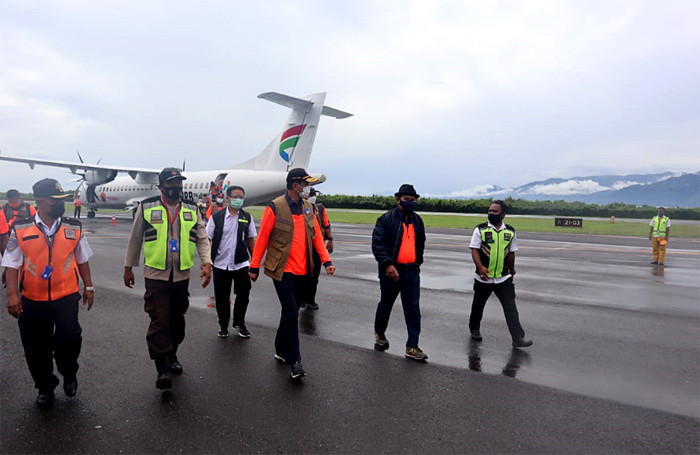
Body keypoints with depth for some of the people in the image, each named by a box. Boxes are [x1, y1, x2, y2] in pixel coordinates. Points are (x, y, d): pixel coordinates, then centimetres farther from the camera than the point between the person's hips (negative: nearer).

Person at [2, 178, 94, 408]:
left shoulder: (74, 229, 2)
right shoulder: (21, 230, -3)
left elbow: (82, 260, 10)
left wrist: (88, 287, 11)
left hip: (66, 296, 0)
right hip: (32, 300, 0)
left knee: (69, 337, -13)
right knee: (36, 347, 10)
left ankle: (69, 374, 19)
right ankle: (45, 387, 34)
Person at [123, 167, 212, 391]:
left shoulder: (192, 209, 7)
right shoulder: (146, 207, 0)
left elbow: (202, 238, 8)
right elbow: (135, 239, 7)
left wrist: (206, 263, -6)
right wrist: (128, 267, 11)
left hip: (182, 275, 3)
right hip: (156, 275, -3)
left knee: (177, 319, 14)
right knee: (159, 321, -6)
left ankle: (172, 356, 33)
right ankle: (162, 368, 1)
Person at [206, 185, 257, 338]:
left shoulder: (247, 217, 4)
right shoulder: (216, 217, -2)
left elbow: (251, 240, 9)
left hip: (241, 264, 1)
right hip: (220, 264, -1)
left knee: (243, 294, 3)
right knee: (222, 297, 9)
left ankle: (239, 323, 26)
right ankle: (223, 325, 29)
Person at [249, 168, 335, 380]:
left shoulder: (308, 208, 8)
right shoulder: (275, 207, -10)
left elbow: (316, 235, 11)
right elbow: (262, 238, -7)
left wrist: (326, 261, 1)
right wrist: (254, 267, -4)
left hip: (301, 271, 6)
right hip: (283, 271, -6)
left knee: (291, 312, 16)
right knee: (291, 314, -8)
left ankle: (281, 350, 34)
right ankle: (294, 361, 2)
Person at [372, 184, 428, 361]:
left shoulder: (417, 220, 10)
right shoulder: (386, 219, -8)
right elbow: (378, 244, -15)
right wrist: (388, 264, -24)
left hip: (411, 271, 4)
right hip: (391, 270, -4)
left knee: (413, 308, 1)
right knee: (386, 305, 13)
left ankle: (412, 347, 7)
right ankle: (379, 334, 38)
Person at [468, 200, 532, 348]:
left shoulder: (510, 231, 5)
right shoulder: (480, 229, -4)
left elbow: (511, 253, 14)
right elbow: (474, 250, -10)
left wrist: (512, 272, 19)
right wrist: (480, 266, -26)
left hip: (504, 279, 1)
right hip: (483, 278, -1)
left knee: (511, 308, -5)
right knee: (478, 306, 14)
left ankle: (518, 338, -3)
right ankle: (474, 329, 35)